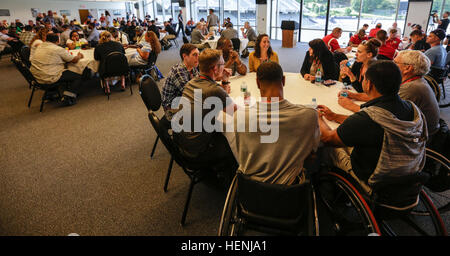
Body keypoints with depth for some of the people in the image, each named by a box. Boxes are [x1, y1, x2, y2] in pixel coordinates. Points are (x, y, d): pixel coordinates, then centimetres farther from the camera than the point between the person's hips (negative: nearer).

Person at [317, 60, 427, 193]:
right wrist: (334, 116, 15)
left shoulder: (366, 119, -34)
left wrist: (318, 117, 4)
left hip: (373, 186, -7)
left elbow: (327, 138, -17)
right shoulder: (412, 108, -11)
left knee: (329, 149, 10)